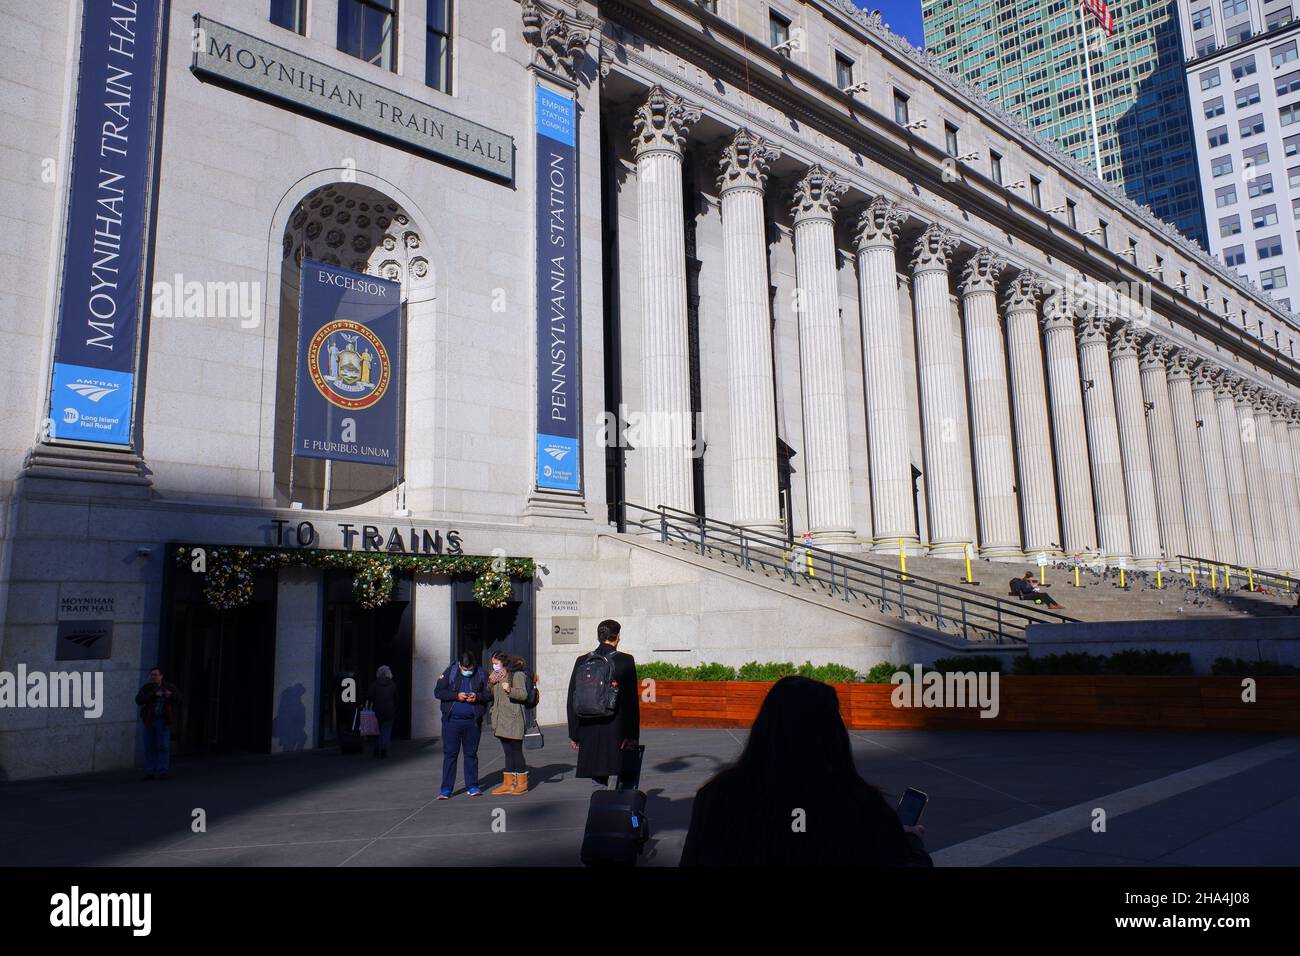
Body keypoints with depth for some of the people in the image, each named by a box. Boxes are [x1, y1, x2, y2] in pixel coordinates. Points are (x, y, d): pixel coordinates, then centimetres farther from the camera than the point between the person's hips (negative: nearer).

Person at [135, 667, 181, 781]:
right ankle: (150, 772, 10)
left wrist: (171, 695, -27)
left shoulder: (170, 687, 1)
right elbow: (139, 700, -12)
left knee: (163, 747, -5)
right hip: (149, 721, 2)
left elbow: (179, 699, -6)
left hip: (163, 721, -2)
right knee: (150, 747, 4)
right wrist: (153, 695, -24)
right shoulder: (146, 688, 3)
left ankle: (162, 772, -4)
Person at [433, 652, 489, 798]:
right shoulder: (450, 672, -1)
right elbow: (437, 691, -3)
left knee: (471, 754, 9)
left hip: (473, 721, 1)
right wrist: (456, 696, -15)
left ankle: (472, 786, 18)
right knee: (450, 754, 1)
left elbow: (488, 694, 7)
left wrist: (477, 697, -14)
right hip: (452, 720, -1)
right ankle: (446, 789, 6)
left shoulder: (481, 675, 3)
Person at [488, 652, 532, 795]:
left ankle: (522, 783, 7)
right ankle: (508, 783, 14)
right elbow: (493, 695, 25)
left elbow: (523, 694, -19)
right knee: (508, 752, 11)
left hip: (514, 720, -8)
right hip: (501, 721, 8)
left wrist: (510, 690, -36)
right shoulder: (498, 676, 17)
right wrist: (490, 683, 8)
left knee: (516, 751, -2)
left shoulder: (518, 675, -10)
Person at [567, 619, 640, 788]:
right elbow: (632, 700, -7)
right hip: (618, 732, -3)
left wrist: (574, 733, 11)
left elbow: (572, 700, 5)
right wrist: (632, 734, -3)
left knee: (597, 780, 13)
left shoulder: (582, 661, 2)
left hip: (590, 732, 3)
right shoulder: (626, 661, -6)